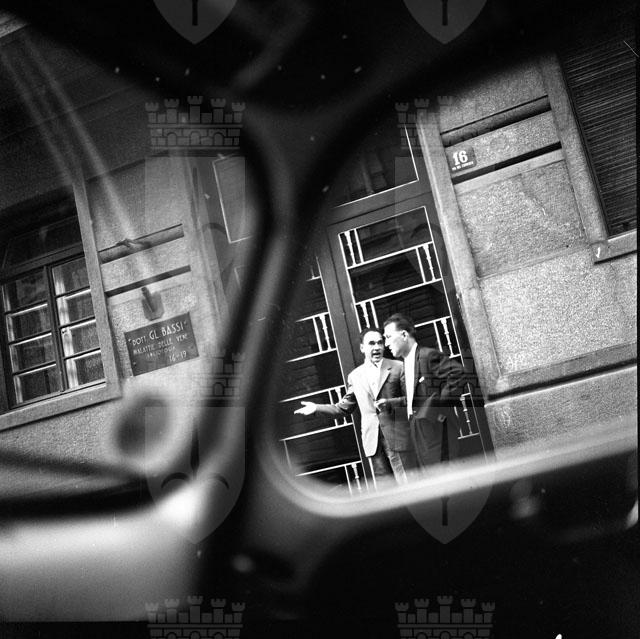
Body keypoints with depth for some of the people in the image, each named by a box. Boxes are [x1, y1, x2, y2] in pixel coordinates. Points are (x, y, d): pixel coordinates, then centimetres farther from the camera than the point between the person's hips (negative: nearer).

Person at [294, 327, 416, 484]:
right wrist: (317, 408, 7)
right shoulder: (355, 376, 11)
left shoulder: (398, 367, 1)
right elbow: (344, 408, 16)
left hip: (398, 436, -3)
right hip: (373, 441, 3)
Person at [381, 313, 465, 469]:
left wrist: (444, 403, -18)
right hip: (418, 430, 9)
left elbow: (457, 371, -20)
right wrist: (390, 403, 11)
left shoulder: (428, 355, -10)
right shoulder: (406, 363, 16)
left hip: (435, 425, -9)